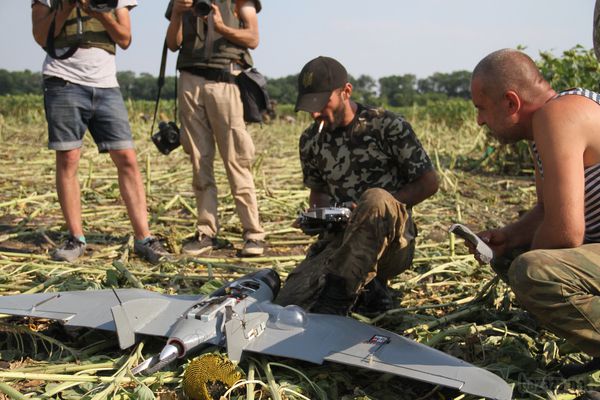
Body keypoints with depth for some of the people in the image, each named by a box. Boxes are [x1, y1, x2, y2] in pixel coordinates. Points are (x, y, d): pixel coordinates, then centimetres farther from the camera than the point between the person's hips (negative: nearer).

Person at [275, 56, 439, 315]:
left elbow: (429, 183, -1)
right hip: (340, 239, 4)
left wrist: (380, 208, -13)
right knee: (287, 306, -20)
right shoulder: (310, 140, 10)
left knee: (375, 198, -39)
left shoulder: (387, 127, -5)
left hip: (393, 243, -4)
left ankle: (336, 299, -31)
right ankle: (362, 285, 6)